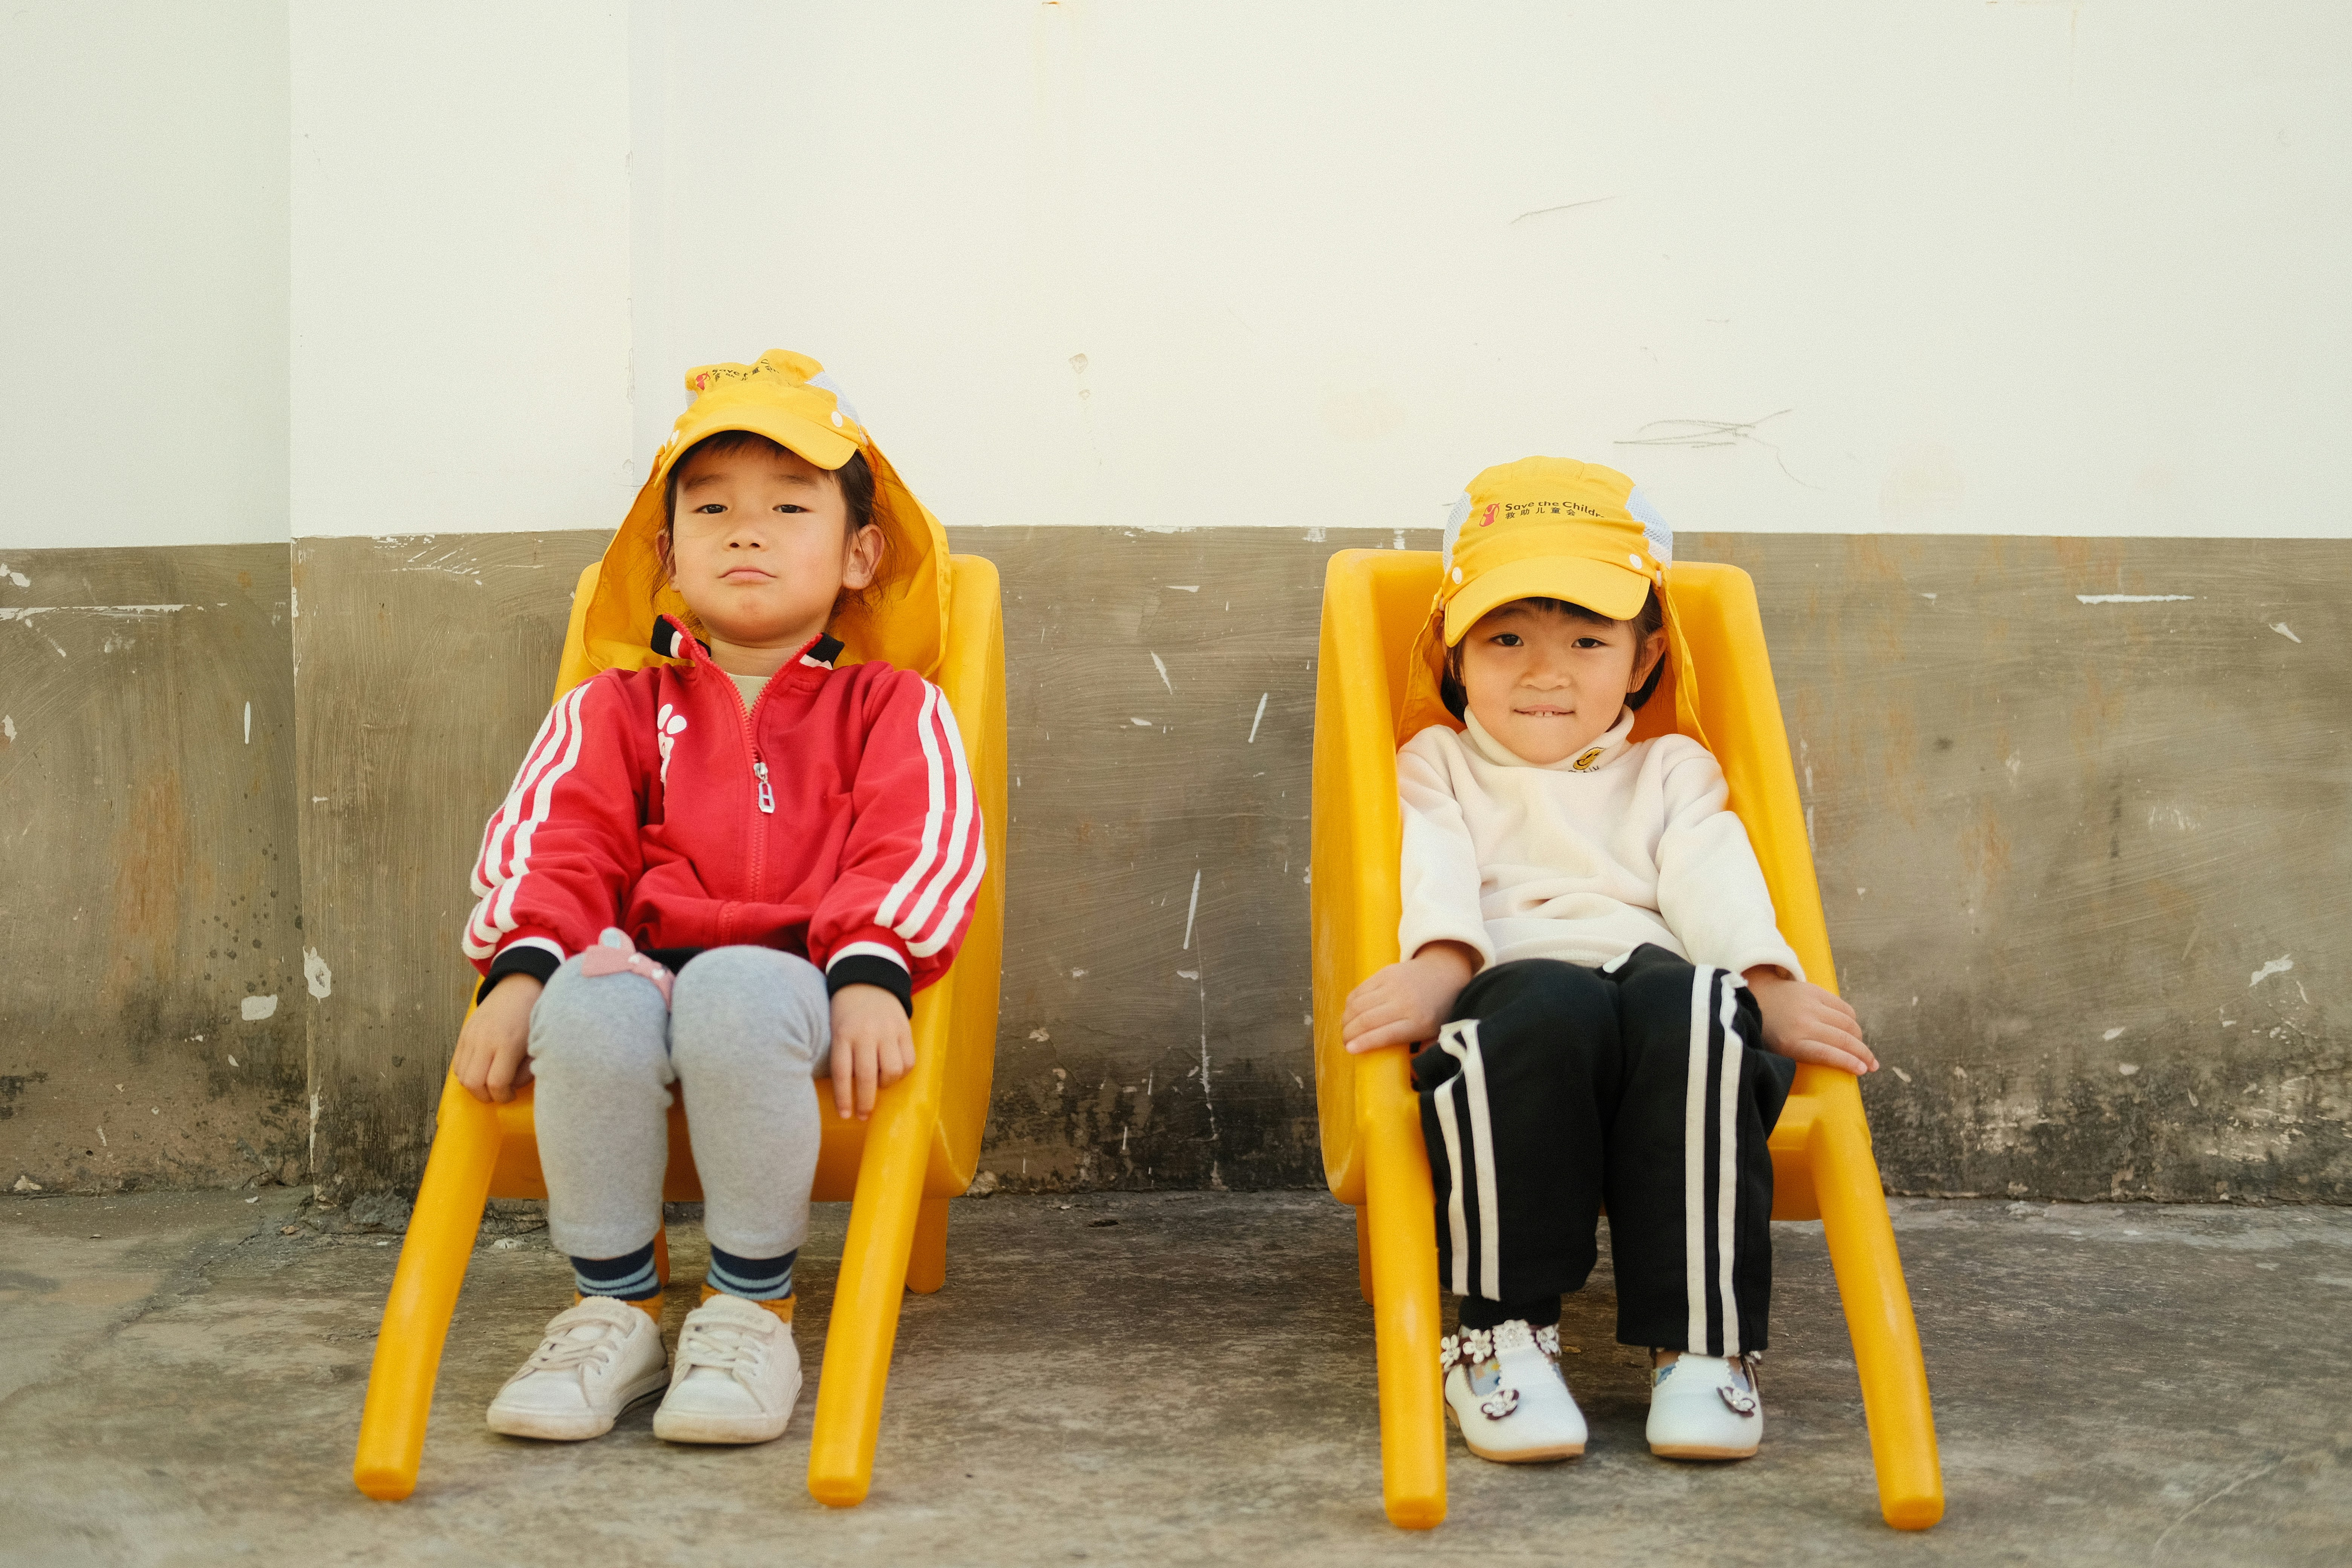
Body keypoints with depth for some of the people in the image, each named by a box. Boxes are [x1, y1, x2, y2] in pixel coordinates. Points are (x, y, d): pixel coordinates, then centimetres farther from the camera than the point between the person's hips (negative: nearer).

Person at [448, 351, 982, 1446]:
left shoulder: (889, 709, 18)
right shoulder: (620, 708, 23)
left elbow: (918, 849, 1)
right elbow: (553, 841, 9)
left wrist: (872, 973, -19)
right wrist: (518, 968, -12)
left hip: (789, 979, -2)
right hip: (641, 966, 2)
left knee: (732, 998, -40)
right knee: (588, 1005, -36)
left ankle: (751, 1311, -21)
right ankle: (614, 1309, -17)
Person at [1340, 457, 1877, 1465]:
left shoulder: (1671, 773, 32)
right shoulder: (1438, 767, 29)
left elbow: (1714, 882, 11)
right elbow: (1434, 873, 6)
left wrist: (1769, 984, -12)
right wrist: (1438, 964, -18)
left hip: (1659, 981, 2)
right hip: (1514, 996, -1)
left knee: (1695, 1011, -37)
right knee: (1546, 1007, -40)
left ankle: (1700, 1342, -33)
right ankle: (1502, 1332, -31)